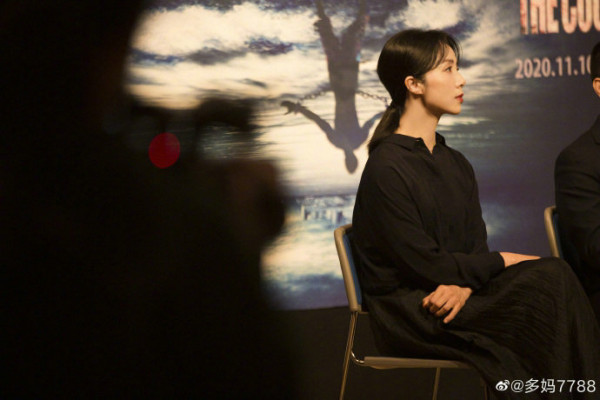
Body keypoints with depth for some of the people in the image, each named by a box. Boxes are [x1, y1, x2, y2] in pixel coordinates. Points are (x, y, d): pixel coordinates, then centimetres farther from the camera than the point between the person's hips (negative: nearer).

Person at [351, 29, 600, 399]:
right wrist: (505, 261, -7)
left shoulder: (456, 165, 15)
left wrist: (463, 285, -17)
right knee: (551, 284, -23)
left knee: (552, 273, -20)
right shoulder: (387, 168, -11)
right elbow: (424, 263, -15)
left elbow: (476, 246, 7)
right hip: (408, 310, -7)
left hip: (452, 294, 7)